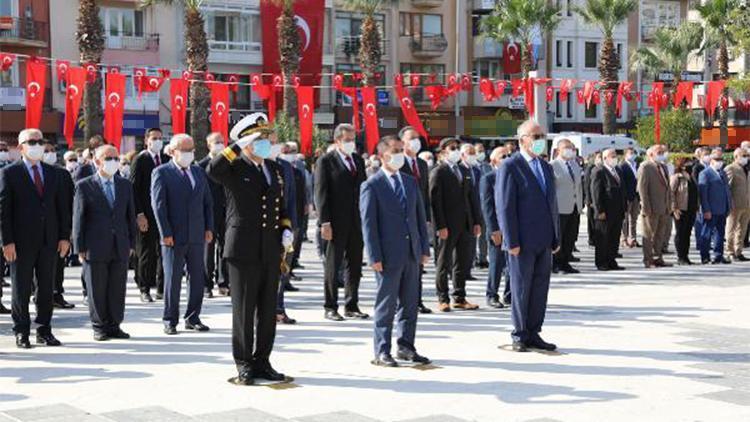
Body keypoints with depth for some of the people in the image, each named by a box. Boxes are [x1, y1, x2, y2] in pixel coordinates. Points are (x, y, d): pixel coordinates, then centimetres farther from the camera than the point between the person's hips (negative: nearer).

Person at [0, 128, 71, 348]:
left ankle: (44, 330, 17)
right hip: (22, 241, -4)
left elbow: (62, 206, 12)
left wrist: (64, 237, 4)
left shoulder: (53, 173, 12)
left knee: (47, 288, 8)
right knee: (21, 289, 3)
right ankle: (21, 332, 12)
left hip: (49, 240, 4)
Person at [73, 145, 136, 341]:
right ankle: (99, 327, 13)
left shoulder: (125, 185, 11)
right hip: (95, 248, -3)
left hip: (120, 248, 3)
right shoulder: (84, 186, -1)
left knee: (118, 289, 6)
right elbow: (78, 219, -2)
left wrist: (131, 243, 9)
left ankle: (114, 326, 16)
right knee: (97, 290, 3)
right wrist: (80, 248, -6)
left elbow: (130, 216, 14)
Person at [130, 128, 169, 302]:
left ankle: (161, 288, 14)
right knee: (146, 253, 2)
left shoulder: (167, 160, 11)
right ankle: (145, 290, 10)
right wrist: (139, 214, -13)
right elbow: (134, 188, -7)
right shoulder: (140, 160, -3)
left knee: (164, 252, 5)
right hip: (146, 215, -4)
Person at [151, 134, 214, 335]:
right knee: (172, 279, 0)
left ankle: (193, 318, 17)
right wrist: (166, 233, -13)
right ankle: (170, 321, 9)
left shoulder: (199, 172, 15)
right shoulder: (161, 173, -2)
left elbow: (208, 202, 16)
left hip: (197, 236, 5)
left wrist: (209, 228, 6)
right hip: (174, 237, -5)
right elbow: (158, 204, -8)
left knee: (198, 279, 7)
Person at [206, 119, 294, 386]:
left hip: (271, 251, 6)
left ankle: (262, 361, 20)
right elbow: (212, 170, -28)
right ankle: (244, 365, 10)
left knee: (268, 309, 10)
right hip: (244, 250, -6)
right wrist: (239, 146, -24)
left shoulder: (274, 168, 14)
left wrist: (286, 229, 9)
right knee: (244, 309, 1)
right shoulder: (235, 168, -5)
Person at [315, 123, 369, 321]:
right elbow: (321, 193, -8)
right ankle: (330, 308, 8)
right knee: (333, 266, 2)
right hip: (336, 223, -6)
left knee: (355, 266, 9)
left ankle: (351, 306, 18)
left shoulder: (358, 160, 14)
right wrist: (325, 222, -15)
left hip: (357, 221, 6)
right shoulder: (325, 161, -4)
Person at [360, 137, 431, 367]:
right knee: (386, 305, 1)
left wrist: (425, 248, 9)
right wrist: (375, 257, -13)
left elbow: (421, 216, 15)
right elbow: (368, 223, -9)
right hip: (388, 255, -6)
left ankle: (406, 347, 22)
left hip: (411, 253, 6)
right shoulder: (372, 185, -6)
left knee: (410, 303, 11)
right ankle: (382, 352, 9)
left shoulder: (411, 182, 13)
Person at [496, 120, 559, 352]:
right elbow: (505, 206, -12)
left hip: (544, 241, 7)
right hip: (523, 241, -7)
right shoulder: (510, 167, -8)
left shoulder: (546, 167, 16)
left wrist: (556, 237, 13)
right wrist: (512, 241, -16)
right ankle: (519, 335, 12)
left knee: (540, 289, 9)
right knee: (521, 289, 2)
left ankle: (533, 334, 17)